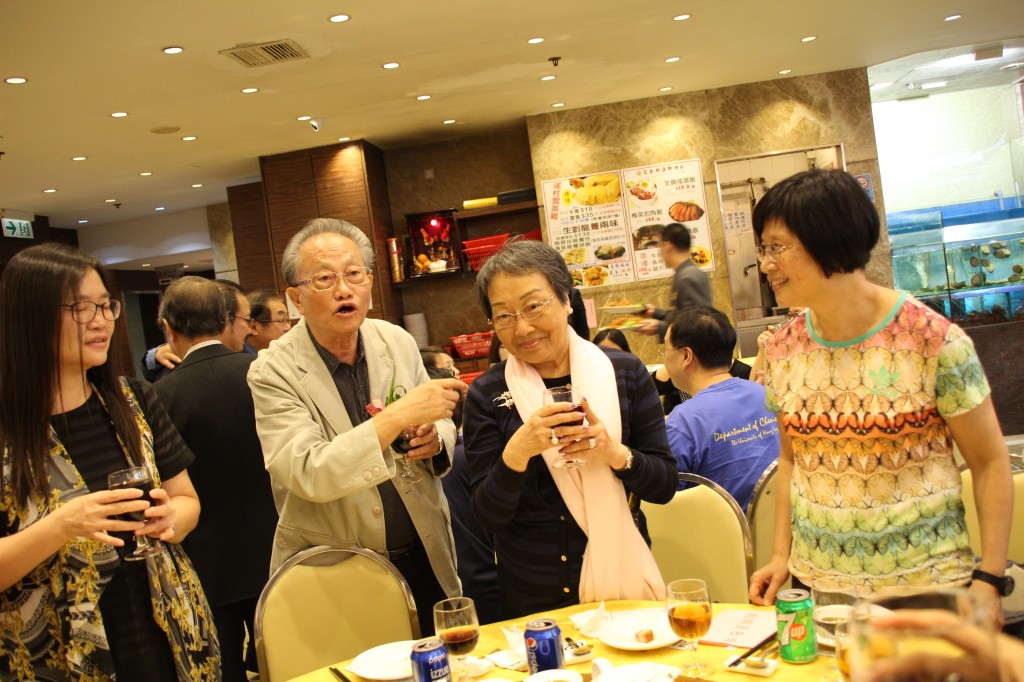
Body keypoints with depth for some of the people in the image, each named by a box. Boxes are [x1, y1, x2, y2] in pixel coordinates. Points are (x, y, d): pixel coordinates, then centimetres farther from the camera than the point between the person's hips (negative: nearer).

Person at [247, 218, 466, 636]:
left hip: (425, 556, 4)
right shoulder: (275, 372, -13)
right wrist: (398, 416, -32)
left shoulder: (398, 342, -1)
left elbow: (442, 424, 11)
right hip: (335, 574, -3)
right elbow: (308, 474, -25)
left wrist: (434, 438, -12)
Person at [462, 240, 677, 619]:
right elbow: (489, 516, -9)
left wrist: (615, 453, -22)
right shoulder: (486, 395, -7)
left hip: (619, 580, 1)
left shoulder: (625, 373, -6)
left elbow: (665, 486, -3)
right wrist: (516, 452, -27)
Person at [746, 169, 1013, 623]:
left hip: (924, 586, -3)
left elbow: (989, 462, -7)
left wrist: (988, 579, -11)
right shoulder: (783, 349, -1)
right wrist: (781, 555, 4)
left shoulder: (933, 340, -13)